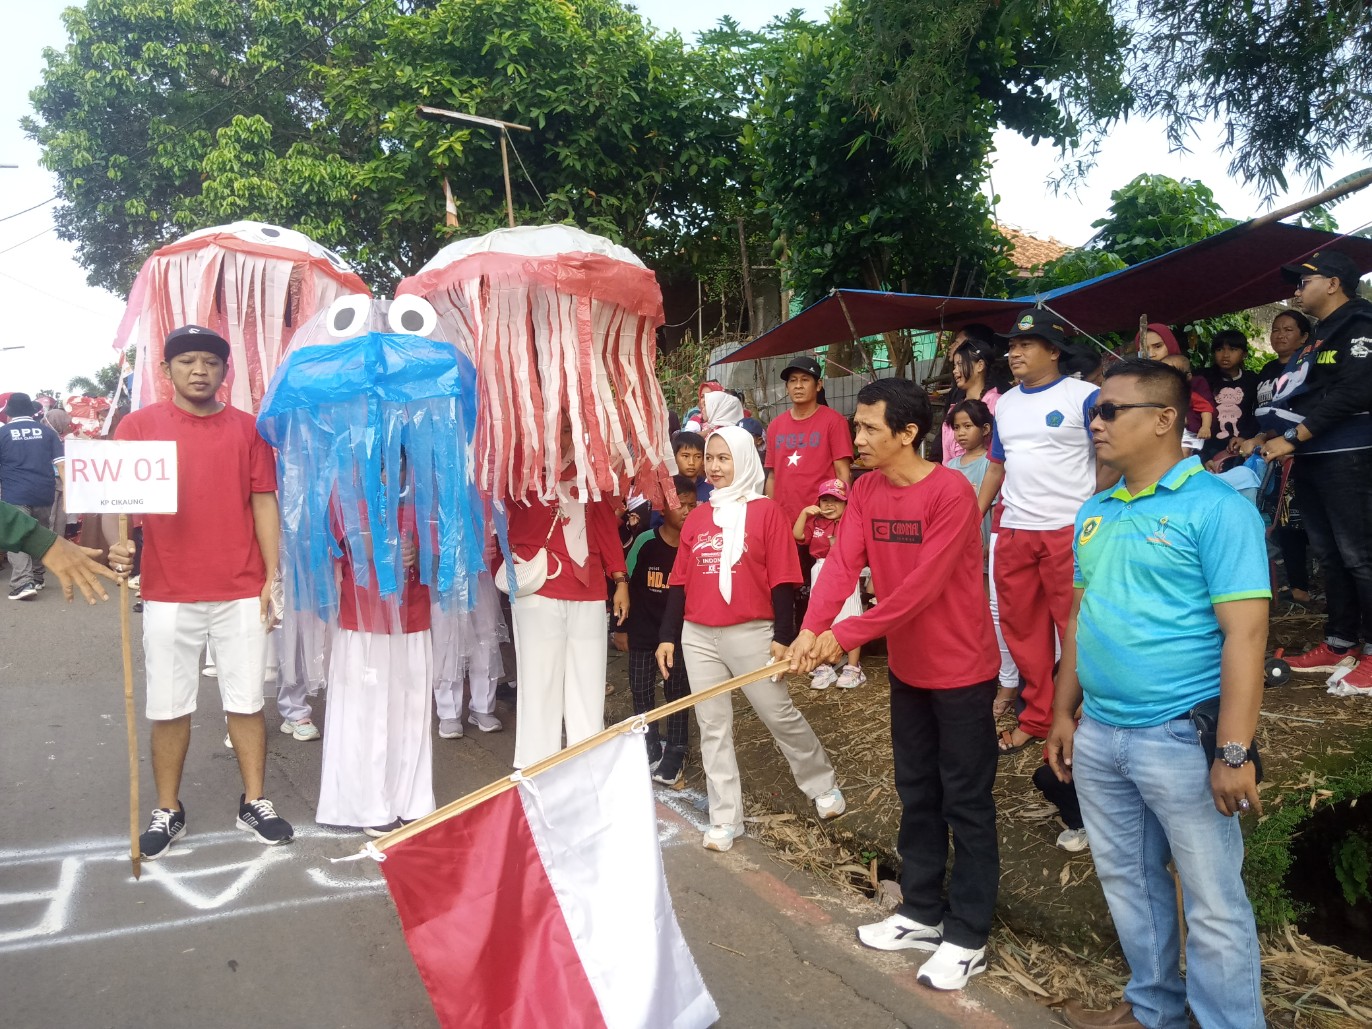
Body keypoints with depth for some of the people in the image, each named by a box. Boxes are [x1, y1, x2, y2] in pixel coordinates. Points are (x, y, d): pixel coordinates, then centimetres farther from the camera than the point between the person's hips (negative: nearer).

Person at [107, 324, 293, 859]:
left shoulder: (248, 429, 5)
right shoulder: (139, 425, 3)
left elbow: (263, 503, 5)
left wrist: (273, 576, 0)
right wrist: (117, 542, -21)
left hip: (242, 593, 1)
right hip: (168, 594, 0)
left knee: (246, 701, 7)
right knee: (169, 707, 8)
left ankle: (254, 803, 20)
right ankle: (167, 810, 24)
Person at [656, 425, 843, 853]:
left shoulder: (766, 511, -4)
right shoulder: (696, 517, 9)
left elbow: (782, 581, -6)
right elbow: (680, 582, 11)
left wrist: (783, 637, -9)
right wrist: (668, 636, 8)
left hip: (750, 635, -4)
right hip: (698, 637, 5)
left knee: (781, 716, 5)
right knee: (712, 728, 9)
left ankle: (823, 784, 31)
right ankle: (725, 820, 19)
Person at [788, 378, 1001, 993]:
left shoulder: (951, 492, -21)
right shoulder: (865, 491, 1)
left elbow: (921, 586, -27)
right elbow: (842, 563, -10)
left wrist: (846, 635, -27)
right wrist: (811, 628, -25)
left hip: (961, 670, -7)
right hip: (907, 668, 7)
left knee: (966, 803, 5)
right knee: (916, 794, 18)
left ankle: (967, 938, 18)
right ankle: (921, 914, 34)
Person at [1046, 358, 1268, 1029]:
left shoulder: (1215, 508, -13)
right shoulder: (1094, 513, 9)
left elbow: (1244, 632, -17)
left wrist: (1233, 752, -20)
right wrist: (1062, 713, 13)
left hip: (1181, 738, -7)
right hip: (1097, 734, 7)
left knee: (1213, 903, 6)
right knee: (1127, 881, 20)